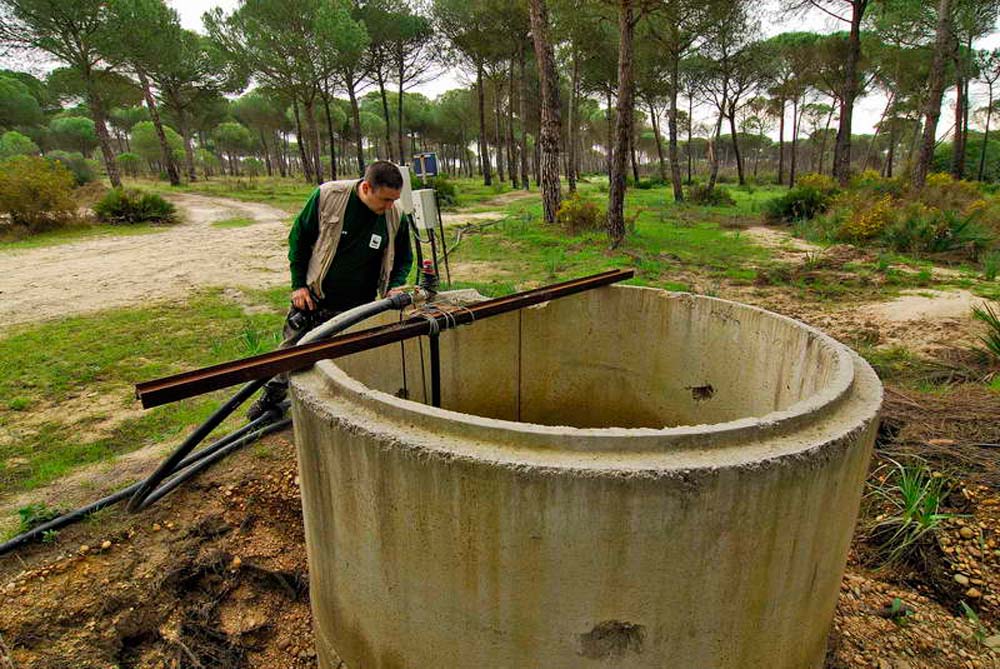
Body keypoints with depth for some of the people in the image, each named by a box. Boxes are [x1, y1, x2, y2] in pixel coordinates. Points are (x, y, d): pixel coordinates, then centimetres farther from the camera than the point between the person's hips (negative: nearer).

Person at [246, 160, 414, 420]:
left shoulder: (397, 216, -12)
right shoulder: (327, 196, -18)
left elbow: (403, 259, 5)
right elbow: (299, 237, -5)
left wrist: (395, 287, -14)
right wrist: (299, 284, -5)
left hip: (357, 307, 0)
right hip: (313, 296, 0)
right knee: (292, 346, 16)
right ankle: (273, 393, 41)